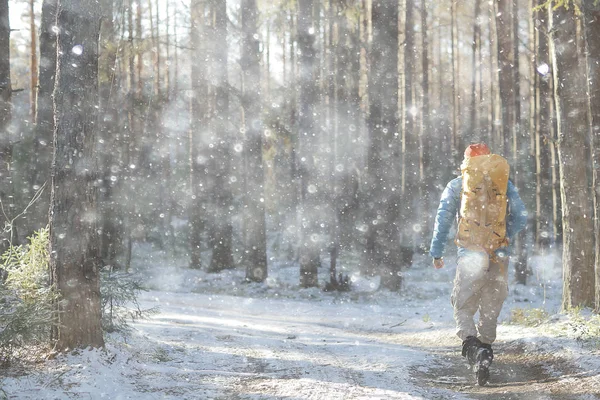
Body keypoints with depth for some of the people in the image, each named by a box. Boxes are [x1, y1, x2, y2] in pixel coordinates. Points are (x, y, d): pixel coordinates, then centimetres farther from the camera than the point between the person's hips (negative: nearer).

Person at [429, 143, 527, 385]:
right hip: (499, 257, 2)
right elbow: (521, 218, 6)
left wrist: (436, 253, 9)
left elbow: (443, 220, 4)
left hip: (470, 254, -2)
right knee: (490, 311, 15)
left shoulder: (456, 186, 8)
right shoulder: (505, 184, 11)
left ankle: (472, 345, -25)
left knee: (463, 309, 1)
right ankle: (485, 350, 17)